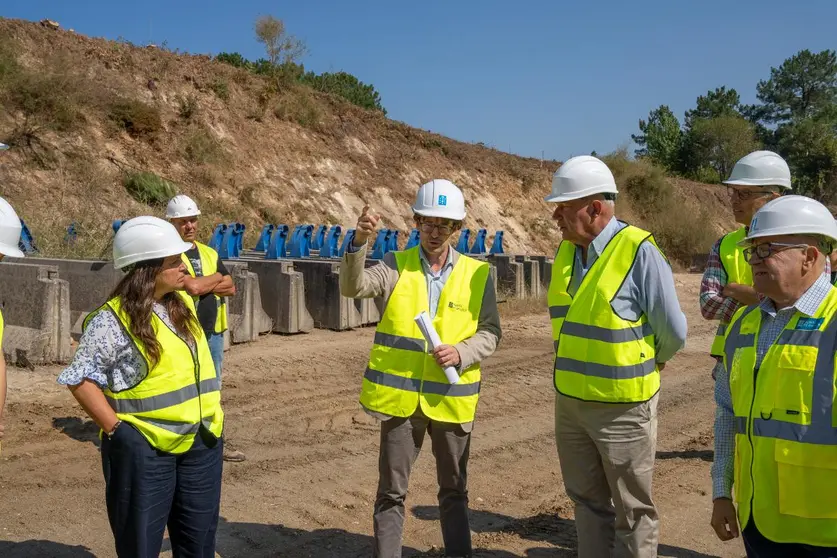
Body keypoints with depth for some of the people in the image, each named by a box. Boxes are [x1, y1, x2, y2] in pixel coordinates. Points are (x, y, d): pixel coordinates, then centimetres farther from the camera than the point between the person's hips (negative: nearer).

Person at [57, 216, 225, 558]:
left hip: (202, 443, 6)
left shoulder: (183, 304, 7)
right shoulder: (113, 319, -14)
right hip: (144, 449, -6)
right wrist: (116, 429, -14)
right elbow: (81, 379, -13)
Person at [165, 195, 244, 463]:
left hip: (213, 333, 7)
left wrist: (202, 285, -10)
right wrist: (216, 277, -3)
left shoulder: (209, 253, 13)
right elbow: (192, 287, -22)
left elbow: (230, 287, 6)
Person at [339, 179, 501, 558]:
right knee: (391, 491, 9)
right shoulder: (396, 266, 0)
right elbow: (352, 287, -16)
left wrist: (461, 352, -16)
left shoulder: (477, 273, 1)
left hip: (451, 398, 1)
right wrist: (359, 242, -31)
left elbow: (490, 332, 2)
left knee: (454, 490, 16)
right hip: (400, 396, 0)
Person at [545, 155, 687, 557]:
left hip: (621, 406, -6)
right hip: (570, 401, 7)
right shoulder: (567, 249, 2)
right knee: (587, 500, 21)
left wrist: (646, 364, 4)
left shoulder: (639, 252, -18)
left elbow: (673, 332, -13)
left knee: (632, 510, 11)